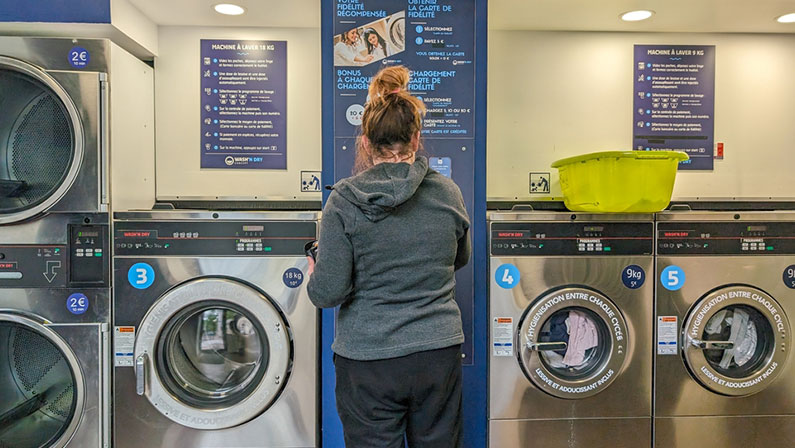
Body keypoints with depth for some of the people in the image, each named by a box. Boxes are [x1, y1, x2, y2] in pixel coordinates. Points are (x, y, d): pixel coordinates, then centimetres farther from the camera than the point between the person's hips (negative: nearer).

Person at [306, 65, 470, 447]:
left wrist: (314, 272, 7)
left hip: (369, 360, -2)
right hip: (439, 350, 3)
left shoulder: (345, 200, -14)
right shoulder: (448, 193, -5)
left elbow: (327, 293, -14)